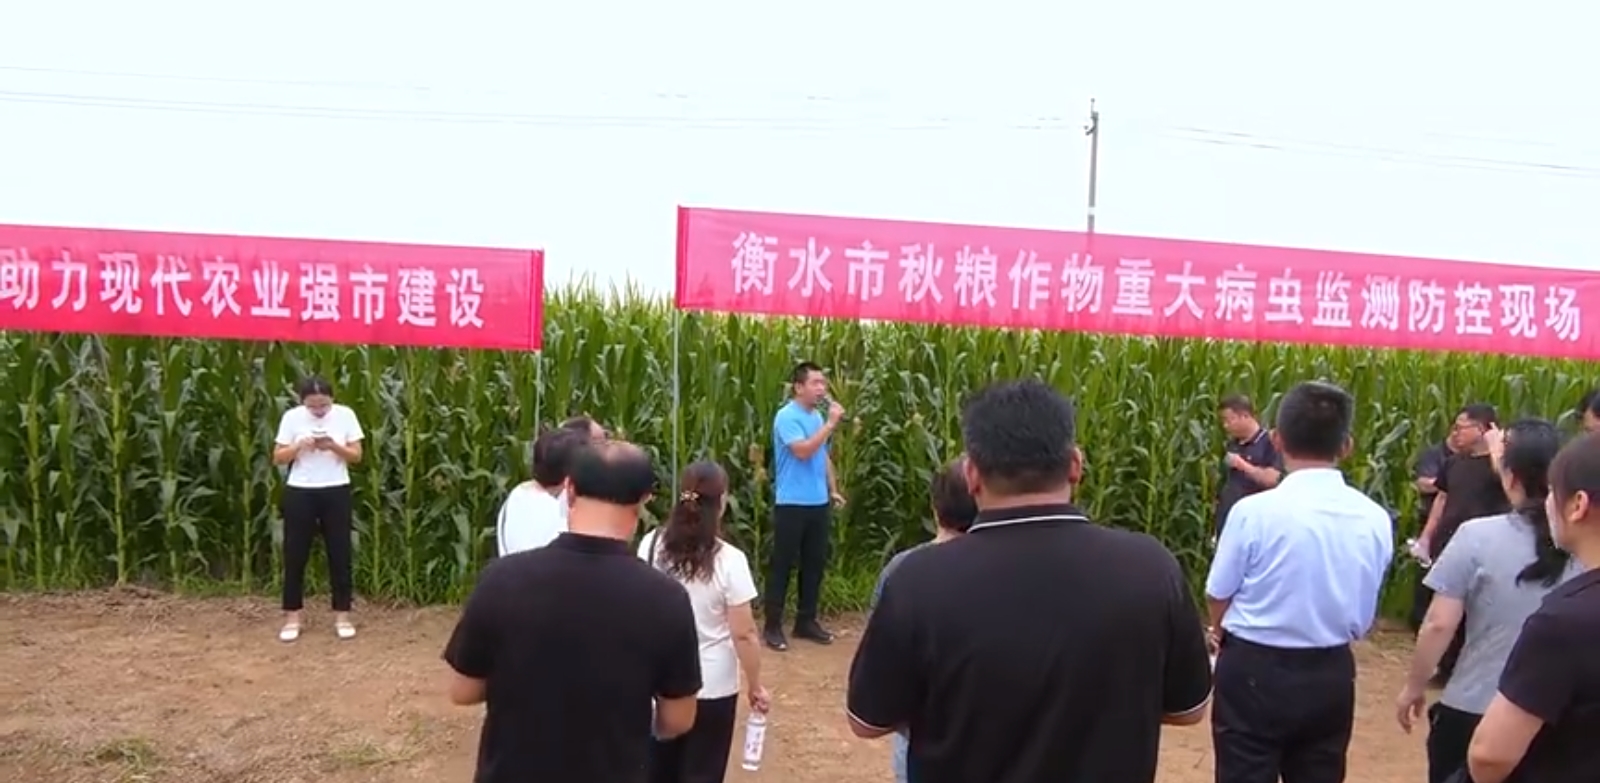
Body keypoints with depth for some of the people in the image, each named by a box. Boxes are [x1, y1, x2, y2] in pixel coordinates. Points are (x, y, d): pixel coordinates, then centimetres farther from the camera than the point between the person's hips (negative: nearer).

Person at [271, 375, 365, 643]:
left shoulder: (345, 415, -4)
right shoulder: (292, 417, -4)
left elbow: (356, 455, -2)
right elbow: (277, 458, -2)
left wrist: (334, 446, -20)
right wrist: (299, 446, -20)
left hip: (336, 491, 0)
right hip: (300, 492, 0)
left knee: (340, 553, 4)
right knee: (295, 554, 5)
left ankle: (342, 615, 14)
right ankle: (292, 617, 16)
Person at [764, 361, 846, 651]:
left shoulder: (817, 416, 10)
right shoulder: (787, 416, -13)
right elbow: (803, 450, -26)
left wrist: (833, 489, 17)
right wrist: (831, 424, -22)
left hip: (819, 503, 7)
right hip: (792, 504, -7)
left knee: (815, 563, 12)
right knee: (782, 564, 1)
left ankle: (806, 621, 24)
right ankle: (773, 625, 9)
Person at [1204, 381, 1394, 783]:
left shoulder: (1254, 511, -20)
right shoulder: (1376, 519, -6)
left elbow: (1219, 597, -6)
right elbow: (1363, 618, 5)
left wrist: (1222, 633, 15)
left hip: (1254, 672, -4)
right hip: (1331, 674, 4)